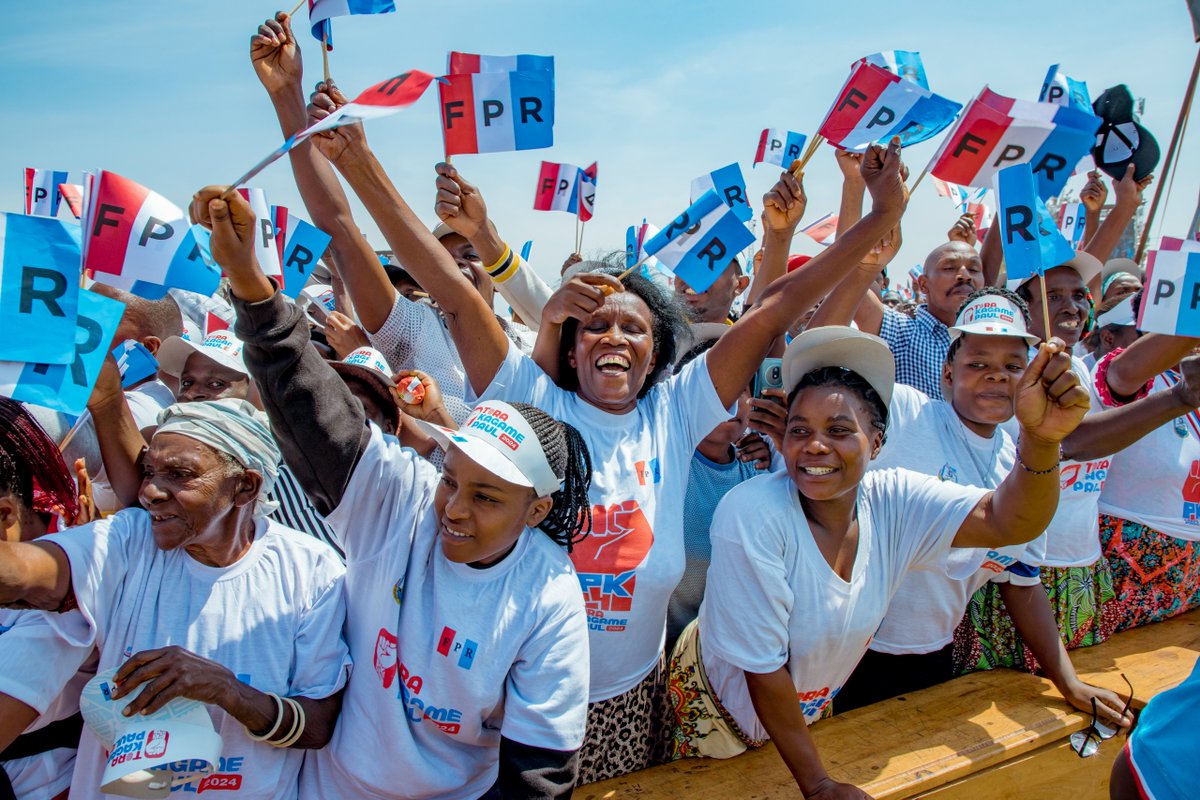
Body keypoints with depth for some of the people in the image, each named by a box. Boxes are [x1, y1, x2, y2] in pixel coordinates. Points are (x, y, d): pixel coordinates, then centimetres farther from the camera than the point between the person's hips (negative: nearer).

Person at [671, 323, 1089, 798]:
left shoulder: (893, 502, -16)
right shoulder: (751, 515, -31)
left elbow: (1007, 522, -30)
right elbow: (762, 667, -26)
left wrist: (1040, 437, -49)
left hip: (812, 706, 4)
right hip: (721, 708, -4)